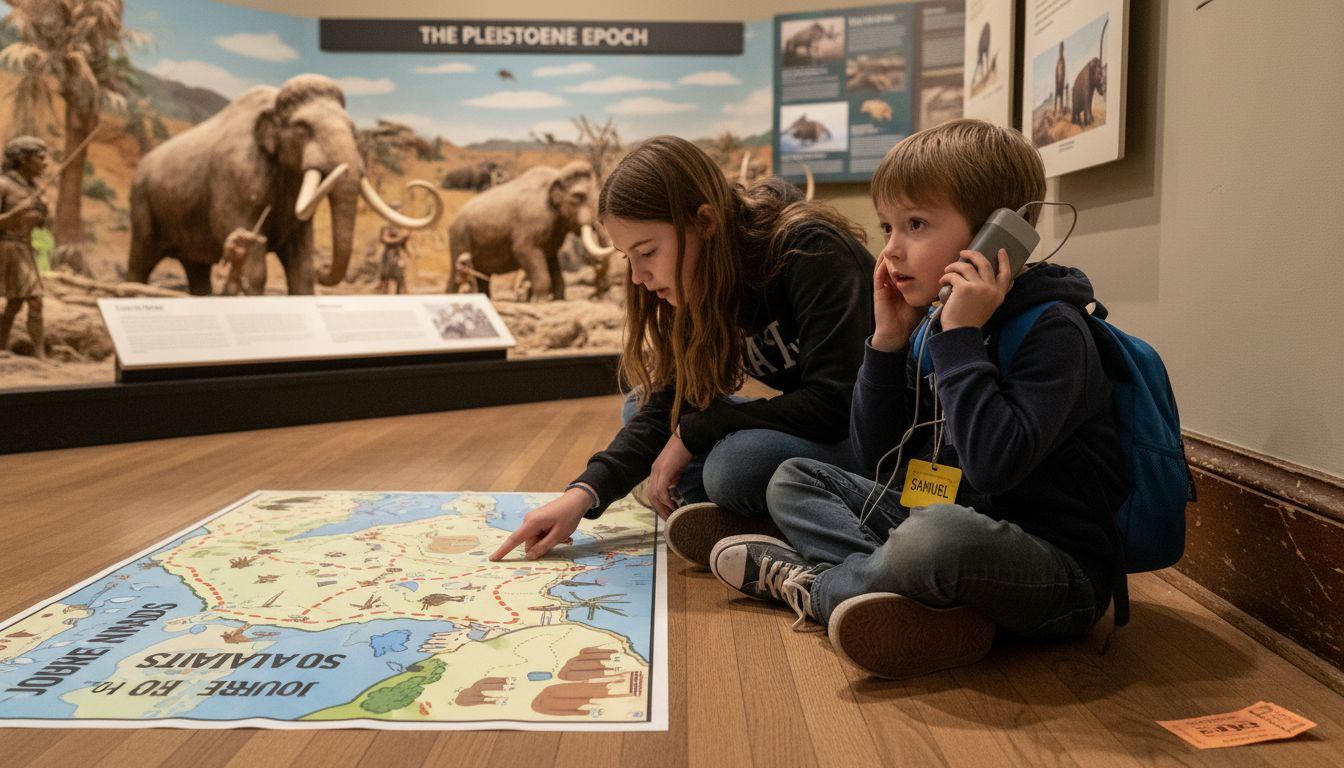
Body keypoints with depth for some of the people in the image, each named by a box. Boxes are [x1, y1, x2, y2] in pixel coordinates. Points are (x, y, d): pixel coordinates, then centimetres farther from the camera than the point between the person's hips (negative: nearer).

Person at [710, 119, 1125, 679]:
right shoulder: (930, 327, 6)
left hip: (1061, 568, -8)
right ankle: (917, 603, -14)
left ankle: (812, 584, -10)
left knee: (940, 531, -40)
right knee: (795, 479, 10)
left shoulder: (1052, 329, -16)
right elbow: (876, 460, 4)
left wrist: (961, 336, -25)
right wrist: (888, 340, -5)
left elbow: (995, 463, -31)